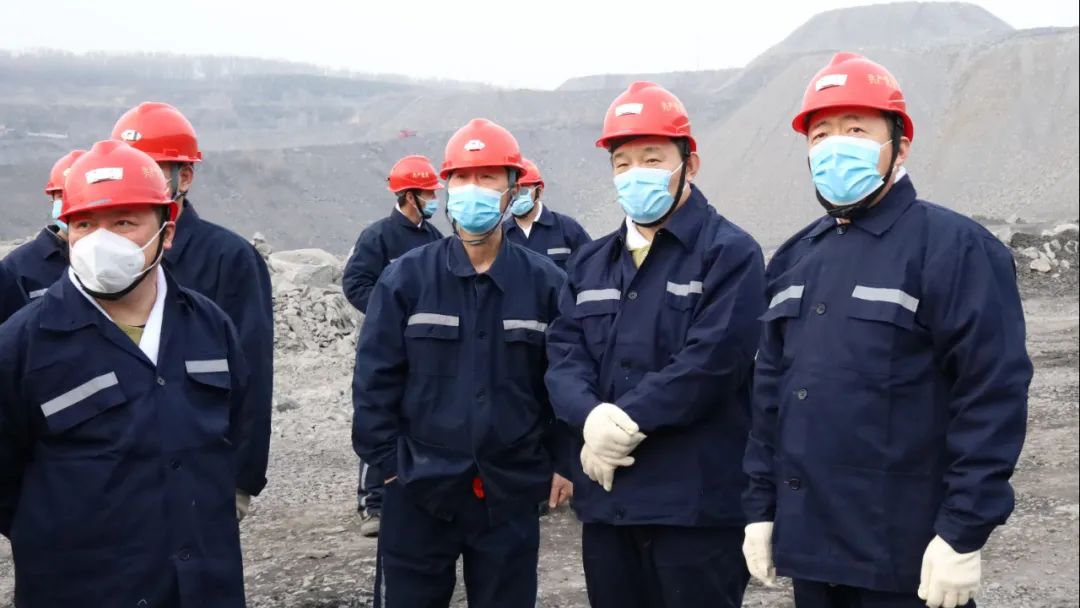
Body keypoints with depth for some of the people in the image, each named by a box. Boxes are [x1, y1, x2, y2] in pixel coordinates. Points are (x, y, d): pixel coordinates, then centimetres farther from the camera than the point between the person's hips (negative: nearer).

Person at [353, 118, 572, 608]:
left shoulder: (544, 282, -2)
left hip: (511, 494, 1)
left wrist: (561, 462, 2)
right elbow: (374, 378, -2)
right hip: (418, 492, 0)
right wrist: (387, 461, -5)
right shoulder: (406, 277, -4)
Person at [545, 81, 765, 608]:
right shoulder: (591, 262, 15)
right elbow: (564, 354, 5)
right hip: (606, 498, 6)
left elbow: (710, 360, -17)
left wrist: (627, 422, -16)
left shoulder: (730, 253, -6)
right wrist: (592, 417, -15)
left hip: (695, 502, -6)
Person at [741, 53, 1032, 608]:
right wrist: (761, 509, 12)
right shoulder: (794, 260, 11)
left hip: (905, 554, -6)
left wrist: (963, 534, -17)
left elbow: (994, 396, -14)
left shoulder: (954, 247, -10)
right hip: (808, 546, 6)